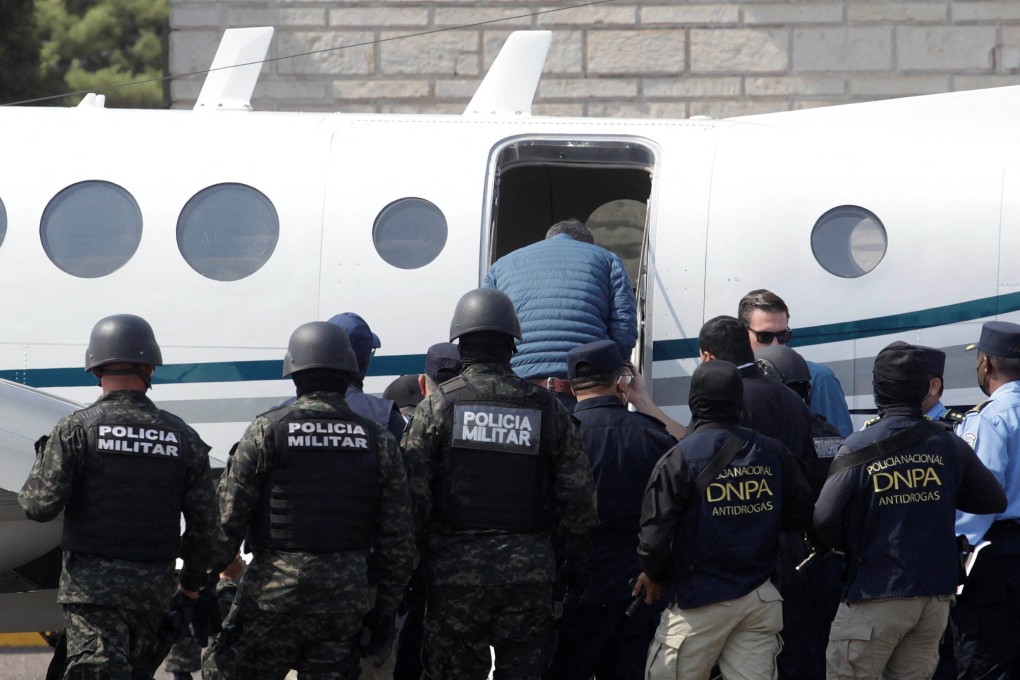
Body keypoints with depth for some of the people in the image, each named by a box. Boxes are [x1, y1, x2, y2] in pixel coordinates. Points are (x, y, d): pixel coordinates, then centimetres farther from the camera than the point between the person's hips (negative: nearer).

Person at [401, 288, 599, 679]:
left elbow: (414, 494, -8)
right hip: (529, 570, 2)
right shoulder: (547, 409, 5)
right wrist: (576, 563, 13)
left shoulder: (436, 407, -2)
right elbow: (578, 498, 5)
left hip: (455, 569, -2)